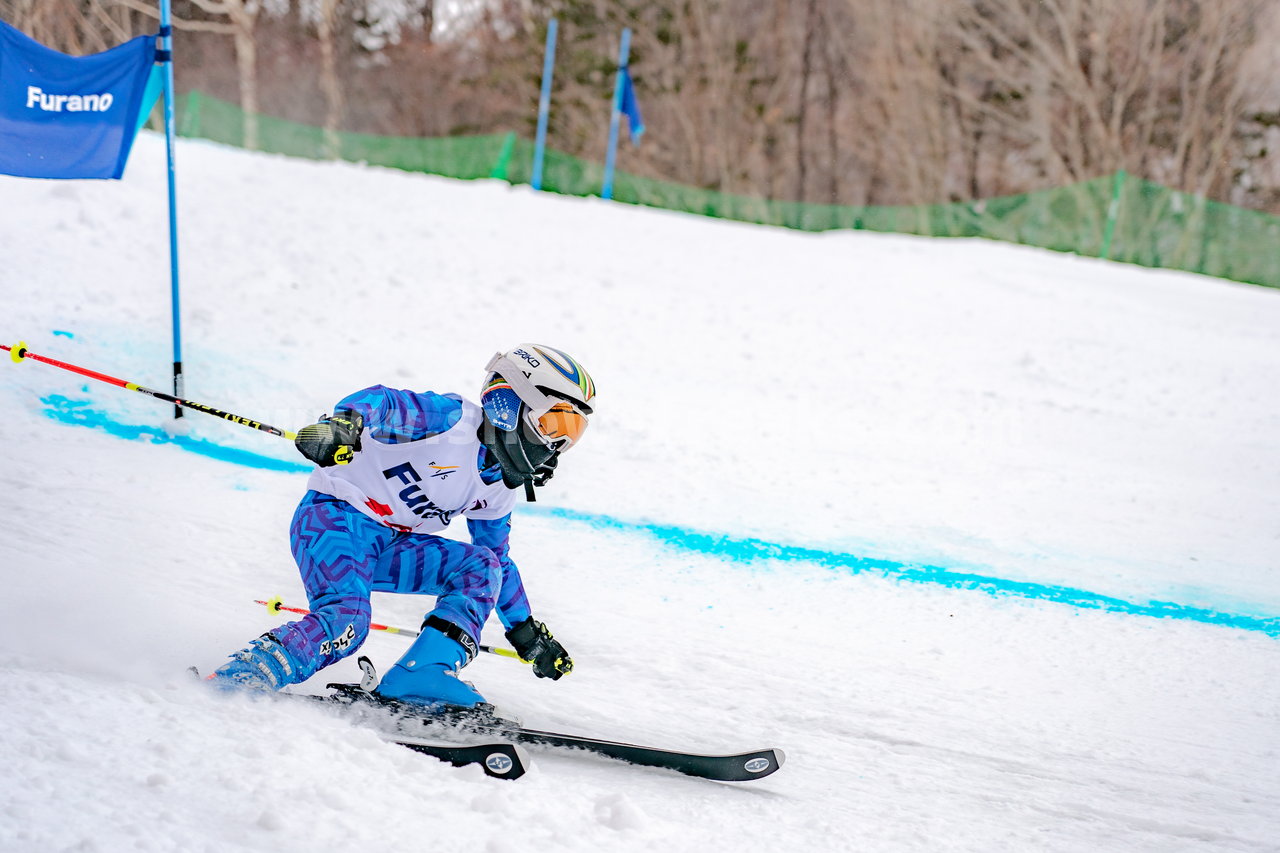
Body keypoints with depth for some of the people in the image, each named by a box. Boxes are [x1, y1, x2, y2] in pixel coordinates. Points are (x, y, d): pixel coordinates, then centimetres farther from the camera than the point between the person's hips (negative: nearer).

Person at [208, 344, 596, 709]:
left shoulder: (499, 487, 12)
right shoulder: (453, 420, -13)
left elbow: (500, 557, 25)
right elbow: (383, 401, -24)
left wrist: (526, 632, 25)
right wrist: (344, 421, -47)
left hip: (391, 545, 8)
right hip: (335, 517, -8)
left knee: (483, 568, -10)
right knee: (347, 619, -31)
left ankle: (422, 674, -24)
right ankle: (228, 685, -27)